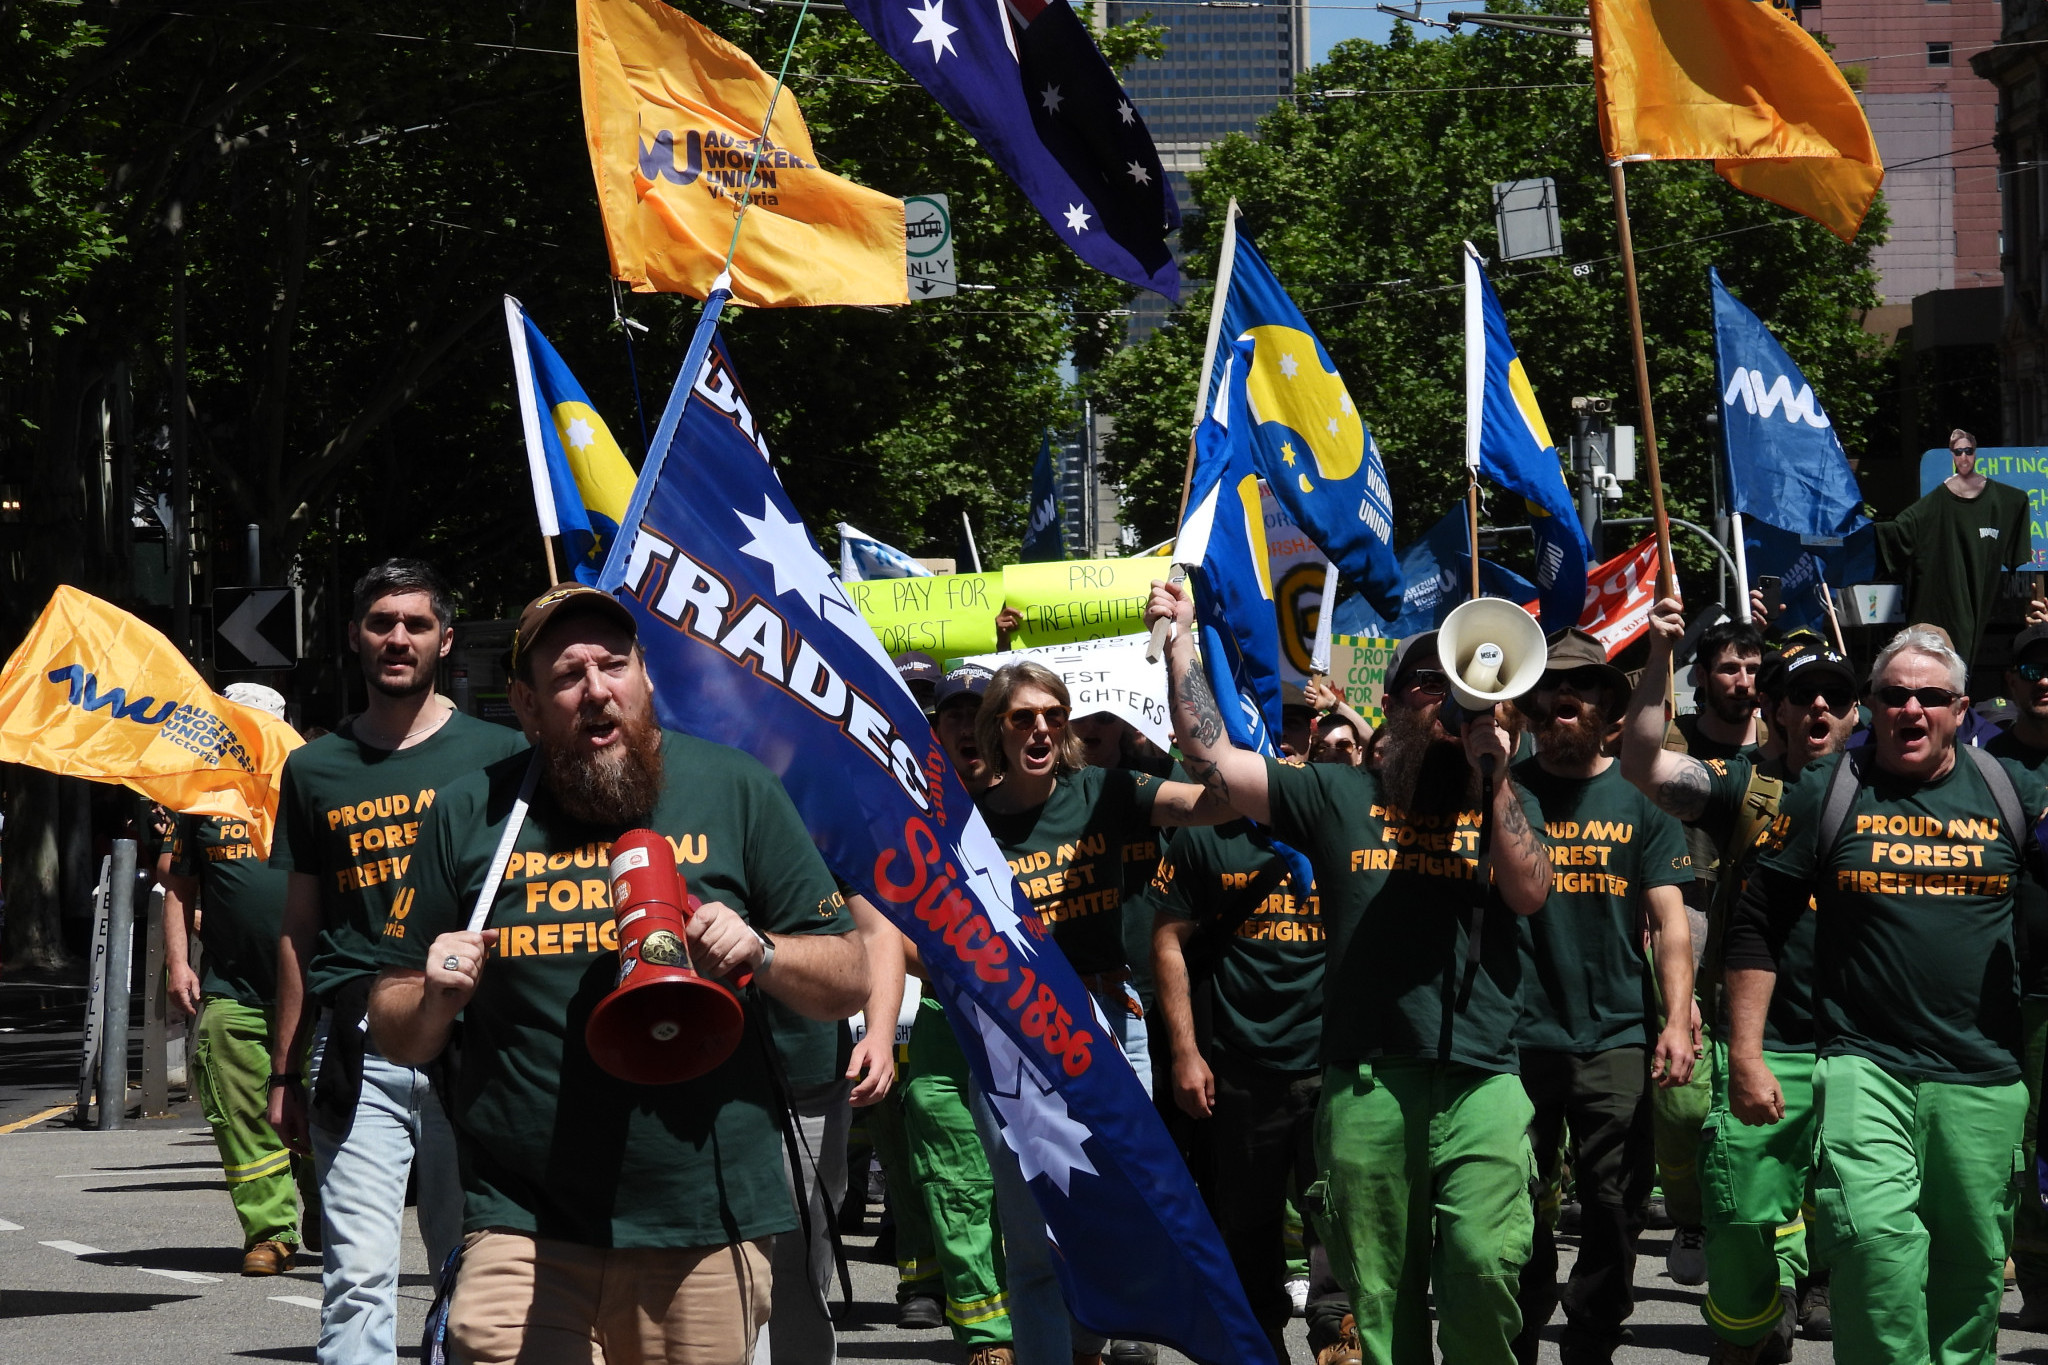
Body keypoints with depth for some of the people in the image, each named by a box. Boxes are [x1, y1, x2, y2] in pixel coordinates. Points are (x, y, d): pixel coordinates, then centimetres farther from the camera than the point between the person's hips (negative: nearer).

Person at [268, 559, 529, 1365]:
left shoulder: (498, 755, 7)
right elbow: (299, 930, 17)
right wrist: (284, 1071, 14)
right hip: (356, 1050, 1)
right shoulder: (316, 769, 13)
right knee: (357, 1274, -6)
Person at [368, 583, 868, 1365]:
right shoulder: (468, 817, 8)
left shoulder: (736, 793, 6)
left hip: (705, 1223, 0)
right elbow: (393, 1033, 13)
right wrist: (437, 1001, -9)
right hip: (524, 1230, 0)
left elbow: (849, 982, 7)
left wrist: (760, 954, -12)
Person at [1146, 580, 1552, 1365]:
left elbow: (1529, 893, -2)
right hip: (1366, 1084, 1)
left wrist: (1496, 775, -7)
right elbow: (1212, 758, 10)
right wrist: (1180, 644, 8)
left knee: (1484, 1263, -18)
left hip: (1481, 1083, -1)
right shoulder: (1338, 797, 14)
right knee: (1378, 1295, 4)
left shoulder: (1507, 803, 15)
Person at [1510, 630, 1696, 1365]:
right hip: (1518, 1038, 0)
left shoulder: (1639, 797, 8)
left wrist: (1679, 1017, -5)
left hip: (1618, 1037, 0)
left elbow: (1670, 919, 5)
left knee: (1614, 1213, 2)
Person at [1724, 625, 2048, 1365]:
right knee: (1876, 1237, -21)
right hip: (1864, 1064, -2)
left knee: (1973, 1263, 8)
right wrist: (1745, 1055, -2)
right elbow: (1757, 925, 4)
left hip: (1984, 1080, 2)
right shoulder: (1826, 793, 4)